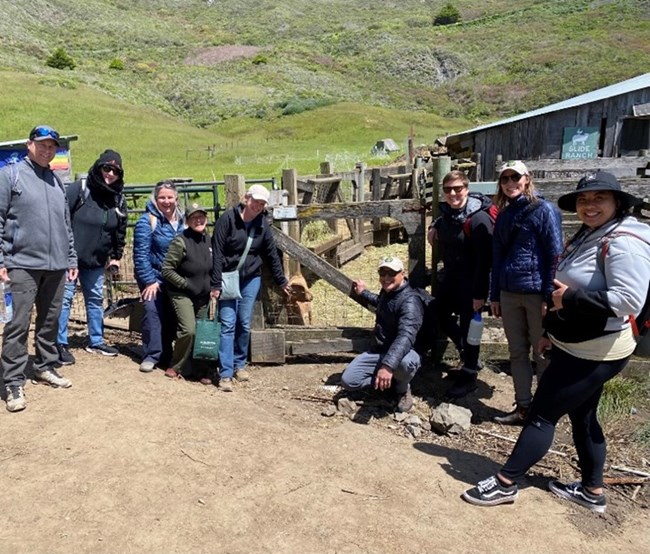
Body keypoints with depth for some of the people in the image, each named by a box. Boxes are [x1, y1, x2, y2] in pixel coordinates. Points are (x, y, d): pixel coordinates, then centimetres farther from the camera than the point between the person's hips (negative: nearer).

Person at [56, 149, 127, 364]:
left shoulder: (119, 199, 7)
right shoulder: (80, 188, -11)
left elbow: (120, 231, 16)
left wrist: (116, 257, 16)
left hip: (96, 261, 6)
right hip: (69, 256, -6)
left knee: (96, 299, 14)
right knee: (65, 298, -2)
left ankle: (96, 341, 27)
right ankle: (60, 344, 8)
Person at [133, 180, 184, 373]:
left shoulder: (181, 220, 7)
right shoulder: (147, 221, -10)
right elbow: (141, 254, -13)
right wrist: (149, 280, -16)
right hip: (154, 277, -5)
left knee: (171, 316, 8)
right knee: (153, 312, -15)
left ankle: (166, 355, 21)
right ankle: (151, 355, -4)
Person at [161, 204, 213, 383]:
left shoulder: (208, 240, 5)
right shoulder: (180, 241, -15)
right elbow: (167, 270, -14)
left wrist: (213, 287, 7)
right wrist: (186, 285, -16)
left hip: (203, 296, 6)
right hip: (182, 294, -6)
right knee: (188, 330, -17)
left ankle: (201, 370, 21)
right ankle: (176, 367, 4)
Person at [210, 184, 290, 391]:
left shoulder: (262, 225, 2)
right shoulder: (228, 219, -11)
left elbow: (272, 254, 11)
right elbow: (217, 252, -12)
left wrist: (281, 281, 15)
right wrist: (215, 284, -16)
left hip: (251, 279, 4)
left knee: (244, 324, 8)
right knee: (228, 324, -7)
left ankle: (239, 364, 26)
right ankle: (225, 373, -4)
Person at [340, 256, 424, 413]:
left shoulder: (410, 301, -24)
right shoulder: (387, 291, 5)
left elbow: (406, 337, -40)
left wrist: (388, 365, -53)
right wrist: (363, 293, 33)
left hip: (401, 354, -7)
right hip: (379, 352, 7)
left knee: (407, 363, -43)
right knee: (347, 380, -13)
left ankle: (402, 388, -6)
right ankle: (391, 379, 8)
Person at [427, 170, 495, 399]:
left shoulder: (479, 219, -21)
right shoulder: (446, 211, 2)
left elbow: (485, 259, -22)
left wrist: (480, 292, -23)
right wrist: (434, 227, 7)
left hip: (471, 281, -8)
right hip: (451, 276, 8)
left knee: (469, 325, 1)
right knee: (440, 314, 15)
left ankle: (469, 375, 18)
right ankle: (468, 357, 35)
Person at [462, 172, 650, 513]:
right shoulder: (586, 236, 10)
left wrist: (570, 299, -25)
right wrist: (551, 331, 17)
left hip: (595, 353, -10)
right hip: (574, 346, 10)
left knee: (542, 414, -4)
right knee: (581, 417, 18)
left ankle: (505, 483, 8)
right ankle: (592, 491, 33)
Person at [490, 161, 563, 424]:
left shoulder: (544, 210, -5)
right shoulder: (504, 215, 13)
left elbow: (555, 255, -10)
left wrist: (549, 296, -14)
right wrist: (495, 295, 13)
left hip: (536, 293, -6)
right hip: (509, 294, 6)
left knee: (542, 355, 5)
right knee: (517, 353, 11)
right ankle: (523, 408, 21)